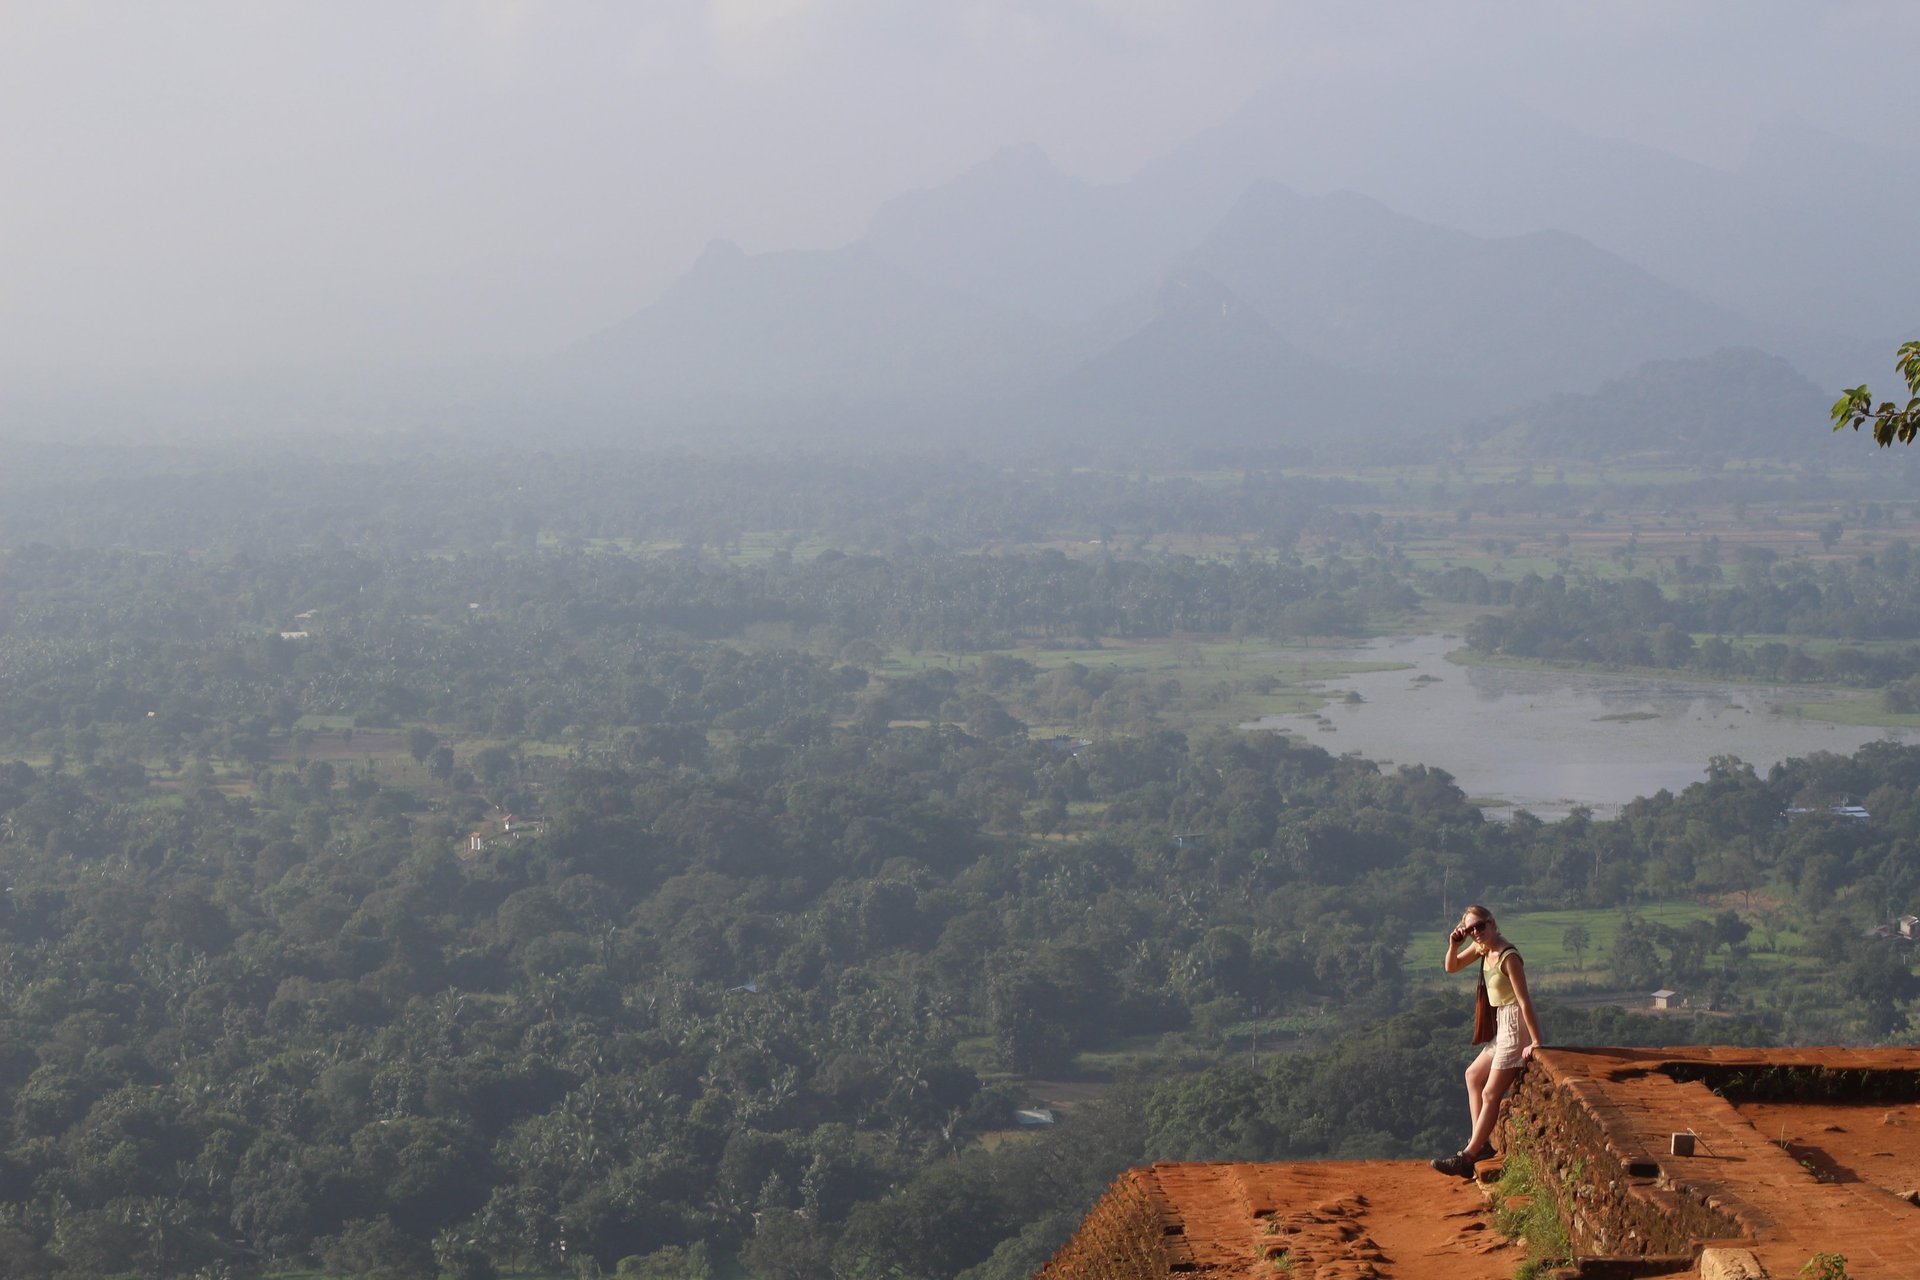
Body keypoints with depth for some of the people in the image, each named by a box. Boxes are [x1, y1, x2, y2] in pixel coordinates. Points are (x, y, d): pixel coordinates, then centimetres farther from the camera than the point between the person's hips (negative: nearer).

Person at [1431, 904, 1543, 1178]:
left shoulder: (1508, 957, -22)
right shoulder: (1482, 948, 4)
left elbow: (1524, 1001, -24)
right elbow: (1452, 967, 16)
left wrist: (1535, 1042, -25)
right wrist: (1454, 946, -5)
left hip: (1517, 1025, -10)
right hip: (1502, 1026, 10)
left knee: (1490, 1095, -5)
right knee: (1473, 1076, 21)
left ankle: (1468, 1157, 0)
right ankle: (1482, 1142, 20)